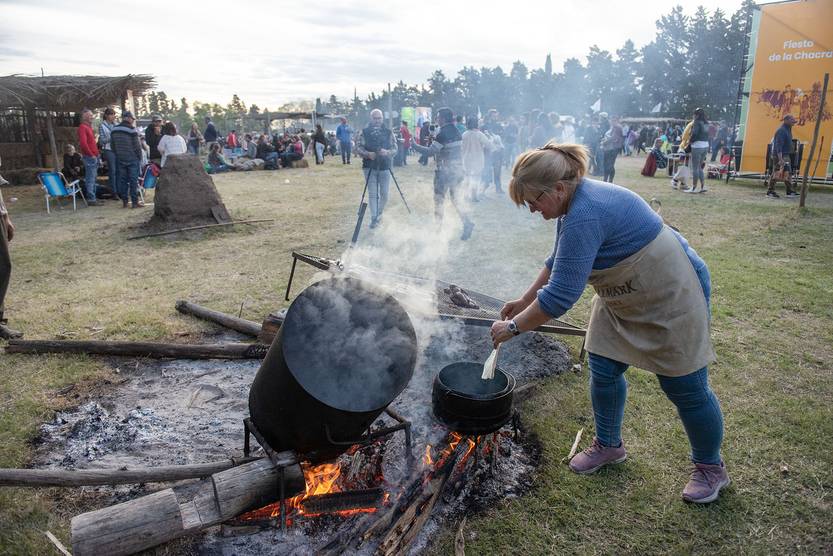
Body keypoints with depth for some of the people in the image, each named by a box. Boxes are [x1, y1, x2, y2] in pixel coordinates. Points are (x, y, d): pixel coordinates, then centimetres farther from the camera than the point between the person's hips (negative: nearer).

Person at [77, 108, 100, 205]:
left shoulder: (89, 127, 19)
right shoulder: (82, 127, -11)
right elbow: (83, 143, -21)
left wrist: (96, 154, 16)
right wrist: (91, 155, -15)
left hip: (94, 156, 10)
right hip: (90, 157, -10)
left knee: (93, 178, 13)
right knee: (90, 179, -8)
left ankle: (92, 198, 19)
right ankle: (91, 199, -6)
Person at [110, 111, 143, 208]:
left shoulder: (114, 130, 8)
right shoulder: (132, 130, -12)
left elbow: (112, 145, 13)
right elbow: (137, 146, -11)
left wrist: (118, 155, 20)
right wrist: (140, 157, 0)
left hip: (120, 159, 6)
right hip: (132, 159, -6)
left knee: (122, 179, 9)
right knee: (134, 180, -2)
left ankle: (124, 201, 11)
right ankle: (135, 202, -2)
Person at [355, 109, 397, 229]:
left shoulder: (388, 132, 4)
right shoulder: (364, 132, 1)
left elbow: (395, 148, 1)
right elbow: (358, 147, -3)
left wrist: (387, 152, -21)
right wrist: (367, 154, -22)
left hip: (385, 167, 1)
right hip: (369, 167, -1)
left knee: (384, 194, 5)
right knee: (372, 194, -3)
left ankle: (379, 214, 28)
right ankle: (374, 218, 2)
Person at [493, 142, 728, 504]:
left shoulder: (585, 216, -34)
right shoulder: (575, 202, -2)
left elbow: (560, 295, -34)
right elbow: (557, 263, 12)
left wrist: (514, 327, -23)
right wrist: (524, 302, 10)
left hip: (672, 296, -9)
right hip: (623, 299, 9)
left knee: (685, 388, 5)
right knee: (604, 371, 11)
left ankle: (711, 468, 29)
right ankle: (609, 445, 32)